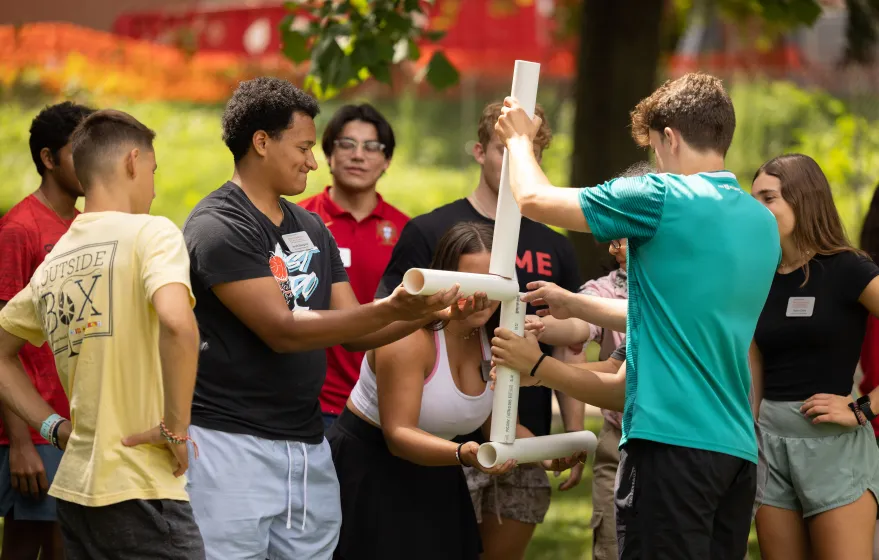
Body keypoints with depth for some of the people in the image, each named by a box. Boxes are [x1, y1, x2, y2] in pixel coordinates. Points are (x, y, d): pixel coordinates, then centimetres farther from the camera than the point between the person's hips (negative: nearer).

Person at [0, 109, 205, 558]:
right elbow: (178, 324, -25)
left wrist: (55, 427, 16)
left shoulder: (53, 262, 13)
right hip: (141, 491, -7)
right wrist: (176, 427, -15)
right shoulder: (150, 232, -8)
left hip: (74, 488, 7)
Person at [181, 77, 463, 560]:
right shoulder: (217, 227, -10)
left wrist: (426, 313, -4)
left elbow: (354, 333, 14)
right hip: (232, 443, -7)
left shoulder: (311, 229, 14)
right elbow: (283, 331, -17)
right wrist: (391, 309, -23)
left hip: (307, 444, 7)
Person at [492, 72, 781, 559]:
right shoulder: (763, 223, 14)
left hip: (671, 440, -7)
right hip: (738, 448, 7)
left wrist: (519, 137, 21)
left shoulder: (663, 199, -8)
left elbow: (533, 198, 0)